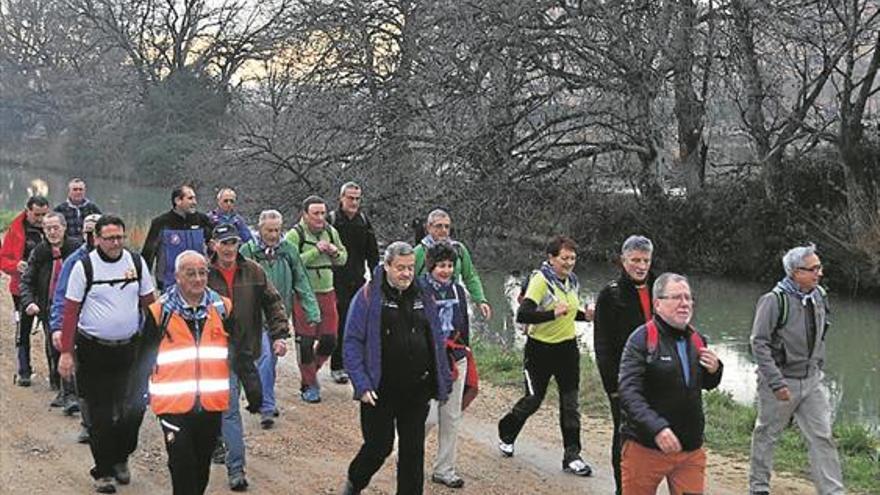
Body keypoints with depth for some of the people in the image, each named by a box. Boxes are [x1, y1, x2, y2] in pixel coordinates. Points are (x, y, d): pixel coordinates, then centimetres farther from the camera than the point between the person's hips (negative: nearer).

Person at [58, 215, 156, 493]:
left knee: (134, 408, 1)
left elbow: (149, 304, 8)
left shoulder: (136, 262, 2)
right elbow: (70, 311, -7)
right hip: (93, 350, -2)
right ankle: (103, 472, 17)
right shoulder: (84, 267, -6)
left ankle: (120, 458, 26)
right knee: (100, 415, 3)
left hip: (129, 348, 2)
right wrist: (66, 353, -12)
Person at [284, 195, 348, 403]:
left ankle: (310, 371, 31)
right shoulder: (295, 234, -8)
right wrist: (316, 251, -22)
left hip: (327, 293, 5)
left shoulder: (331, 232, 9)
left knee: (329, 340, 6)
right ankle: (309, 385, 13)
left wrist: (336, 252, -3)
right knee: (305, 341, 0)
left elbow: (343, 259, 19)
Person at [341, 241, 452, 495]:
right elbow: (352, 343, -8)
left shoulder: (423, 298, 8)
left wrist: (443, 380, 11)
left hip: (417, 390, 4)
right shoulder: (368, 297, -7)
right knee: (379, 445, 5)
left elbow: (437, 341, 14)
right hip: (381, 390, -4)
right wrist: (362, 385, -15)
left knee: (414, 449, 8)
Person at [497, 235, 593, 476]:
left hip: (567, 348, 6)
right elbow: (522, 315, -26)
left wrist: (585, 315, 2)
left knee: (570, 403, 3)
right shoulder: (540, 280, -16)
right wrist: (553, 313, -36)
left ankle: (572, 456, 10)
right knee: (533, 399, 6)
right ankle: (506, 433, 33)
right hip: (541, 349, -6)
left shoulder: (572, 281, 6)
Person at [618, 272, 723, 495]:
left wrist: (714, 370, 0)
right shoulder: (642, 339, -12)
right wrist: (657, 428, -33)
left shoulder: (697, 340, 9)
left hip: (691, 451, 5)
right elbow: (628, 393, -21)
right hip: (646, 448, -5)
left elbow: (706, 385, 23)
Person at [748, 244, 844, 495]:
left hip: (811, 381, 6)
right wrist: (776, 382, -21)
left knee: (822, 437, 2)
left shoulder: (819, 296, 3)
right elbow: (759, 343, -18)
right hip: (780, 381, -6)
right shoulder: (774, 300, -18)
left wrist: (817, 367, 15)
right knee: (767, 435, 9)